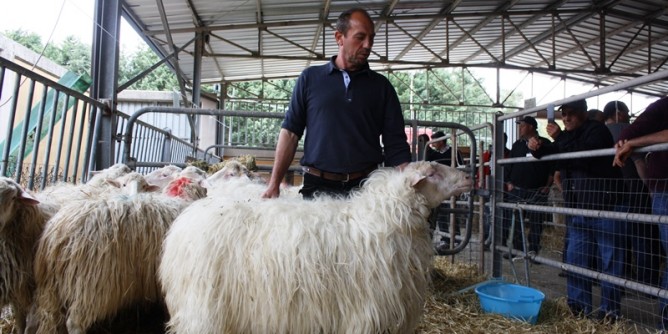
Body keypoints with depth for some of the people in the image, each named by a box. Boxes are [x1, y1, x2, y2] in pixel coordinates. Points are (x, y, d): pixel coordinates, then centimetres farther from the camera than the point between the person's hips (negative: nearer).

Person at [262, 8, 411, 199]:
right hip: (317, 186, 0)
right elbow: (291, 132, 4)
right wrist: (274, 184, -3)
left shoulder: (381, 86, 7)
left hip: (365, 188, 1)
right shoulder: (310, 78, 5)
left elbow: (396, 144, 4)